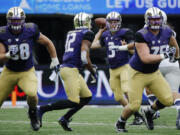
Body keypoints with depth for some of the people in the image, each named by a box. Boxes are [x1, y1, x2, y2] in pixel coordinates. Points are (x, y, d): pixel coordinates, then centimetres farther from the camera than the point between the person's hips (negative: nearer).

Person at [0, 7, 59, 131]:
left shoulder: (31, 31, -15)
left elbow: (48, 43, 1)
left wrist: (55, 60, 2)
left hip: (27, 72, -2)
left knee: (32, 94, -28)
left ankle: (33, 114, 4)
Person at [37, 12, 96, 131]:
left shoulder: (71, 33, 17)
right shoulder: (87, 33, -7)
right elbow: (84, 57, -15)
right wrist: (93, 71, -3)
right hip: (70, 70, -9)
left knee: (87, 96, 13)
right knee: (73, 102, -10)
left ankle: (65, 119, 11)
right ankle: (42, 110, -7)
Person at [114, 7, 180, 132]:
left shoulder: (166, 32, -6)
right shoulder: (142, 35, -25)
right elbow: (145, 58, -32)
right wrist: (164, 56, -32)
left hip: (154, 73, 5)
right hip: (138, 74, -5)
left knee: (168, 100, -6)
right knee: (134, 106, -5)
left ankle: (149, 112, 24)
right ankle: (121, 123, 26)